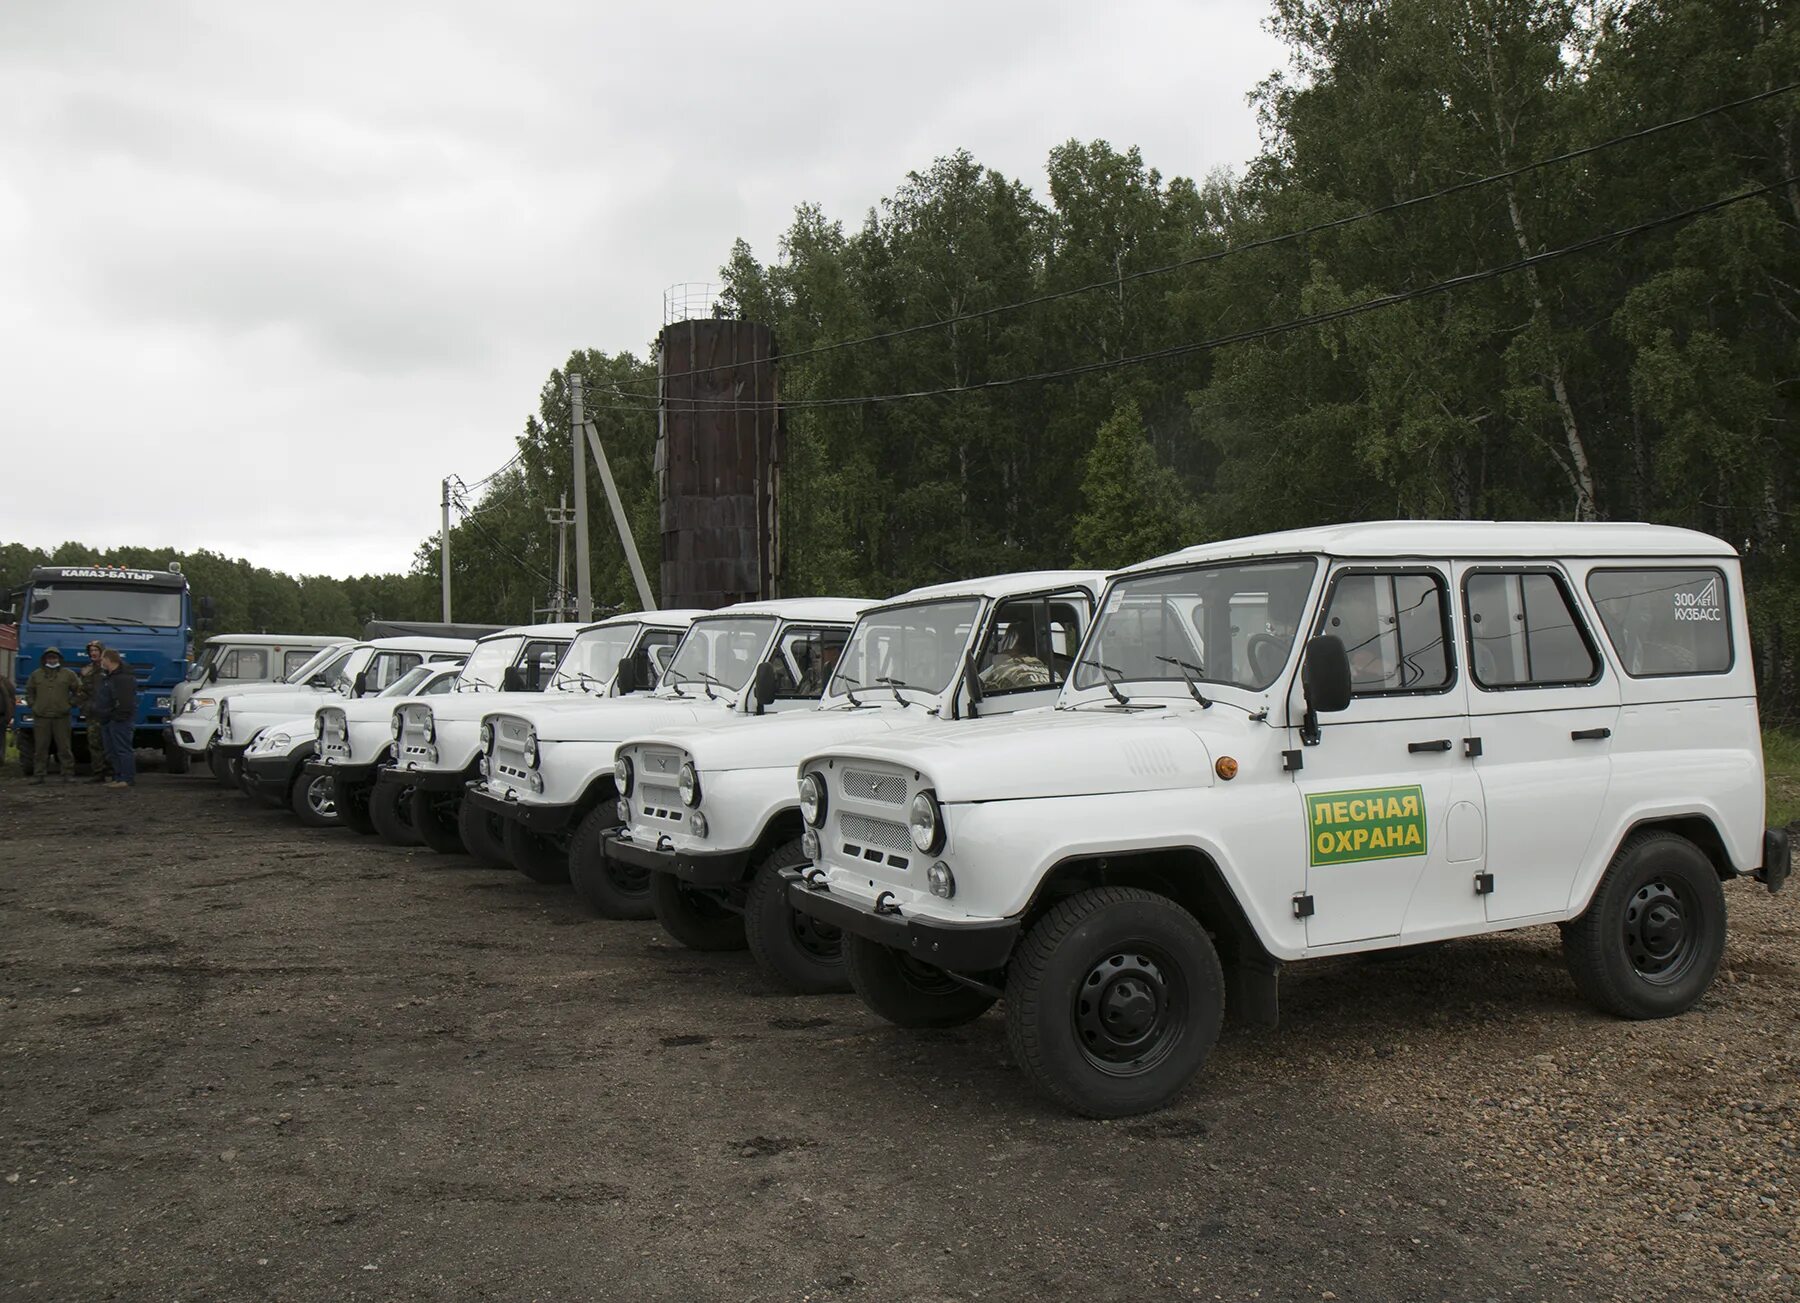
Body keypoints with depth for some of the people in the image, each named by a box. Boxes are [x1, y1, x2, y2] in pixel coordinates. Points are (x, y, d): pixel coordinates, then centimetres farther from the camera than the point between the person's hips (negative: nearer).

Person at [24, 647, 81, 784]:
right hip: (41, 717, 2)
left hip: (61, 717, -2)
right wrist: (32, 705, 9)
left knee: (65, 748, -1)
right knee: (40, 748, 3)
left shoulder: (68, 674, 6)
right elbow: (29, 691, 21)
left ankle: (68, 774, 2)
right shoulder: (36, 674, 11)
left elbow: (78, 690, 12)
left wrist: (70, 704, 3)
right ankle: (40, 774, 9)